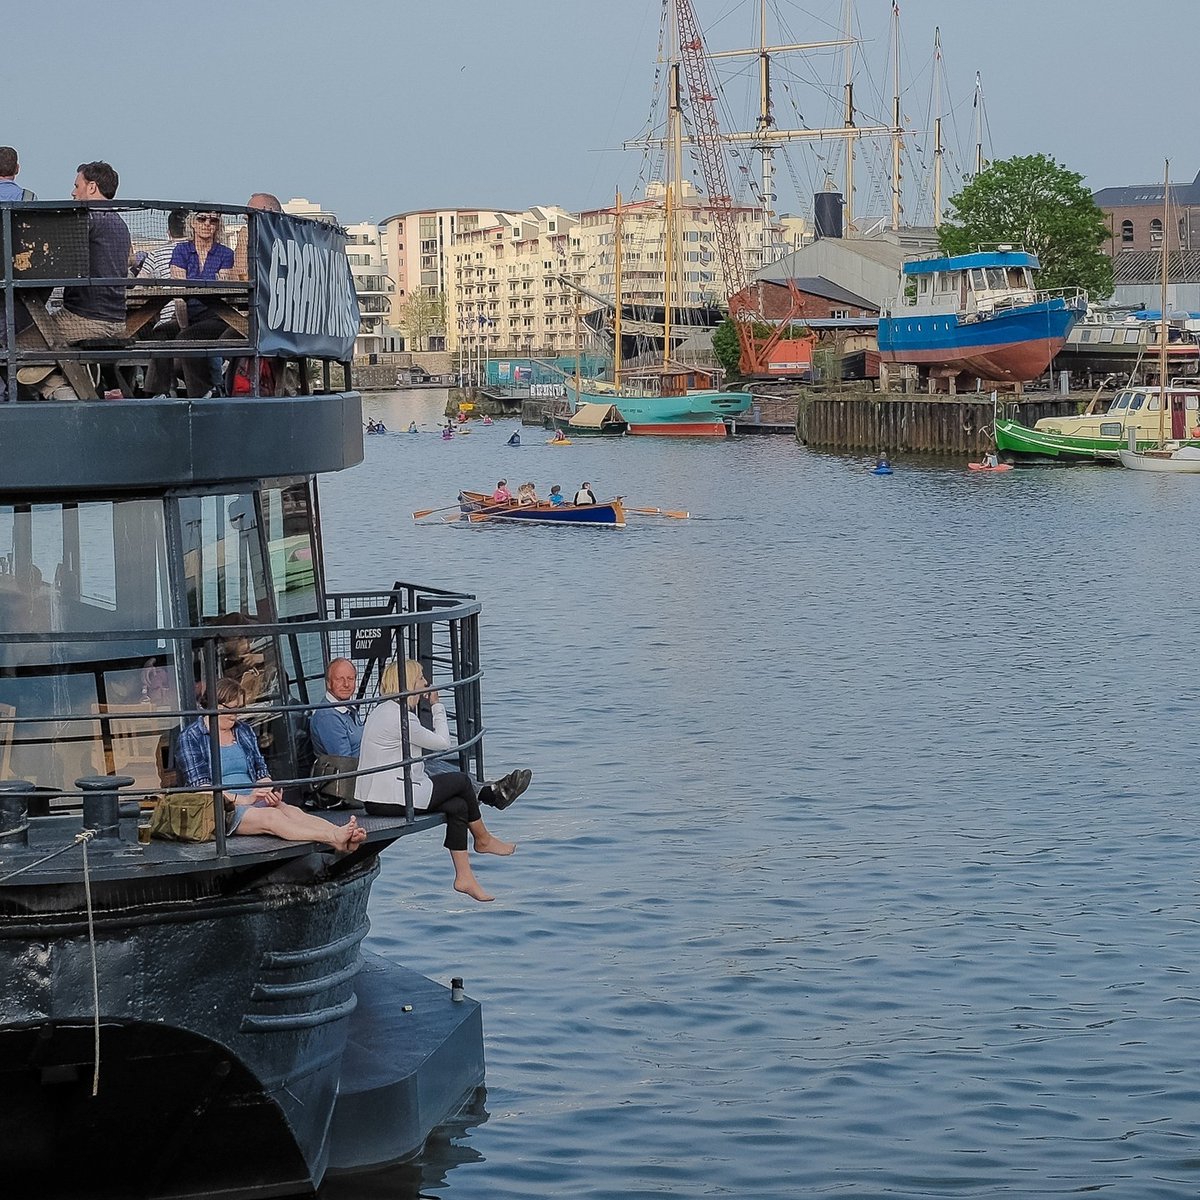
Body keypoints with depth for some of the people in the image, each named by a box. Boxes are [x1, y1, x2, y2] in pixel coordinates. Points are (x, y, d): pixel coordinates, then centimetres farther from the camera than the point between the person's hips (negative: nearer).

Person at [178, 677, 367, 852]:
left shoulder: (244, 731, 20)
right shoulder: (191, 737, 2)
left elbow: (261, 770, 17)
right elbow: (200, 785, -8)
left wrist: (270, 791, -7)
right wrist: (241, 799, -18)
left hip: (254, 800, 5)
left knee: (293, 812, -28)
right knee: (271, 816, -34)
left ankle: (344, 839, -56)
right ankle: (335, 838, -57)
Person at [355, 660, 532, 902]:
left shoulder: (384, 710, 15)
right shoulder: (399, 716, -19)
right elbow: (442, 742, -11)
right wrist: (437, 706, -1)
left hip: (379, 796, 10)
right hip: (391, 800, -10)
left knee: (458, 806, 7)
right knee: (461, 781, 3)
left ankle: (465, 877, 8)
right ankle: (483, 840, 25)